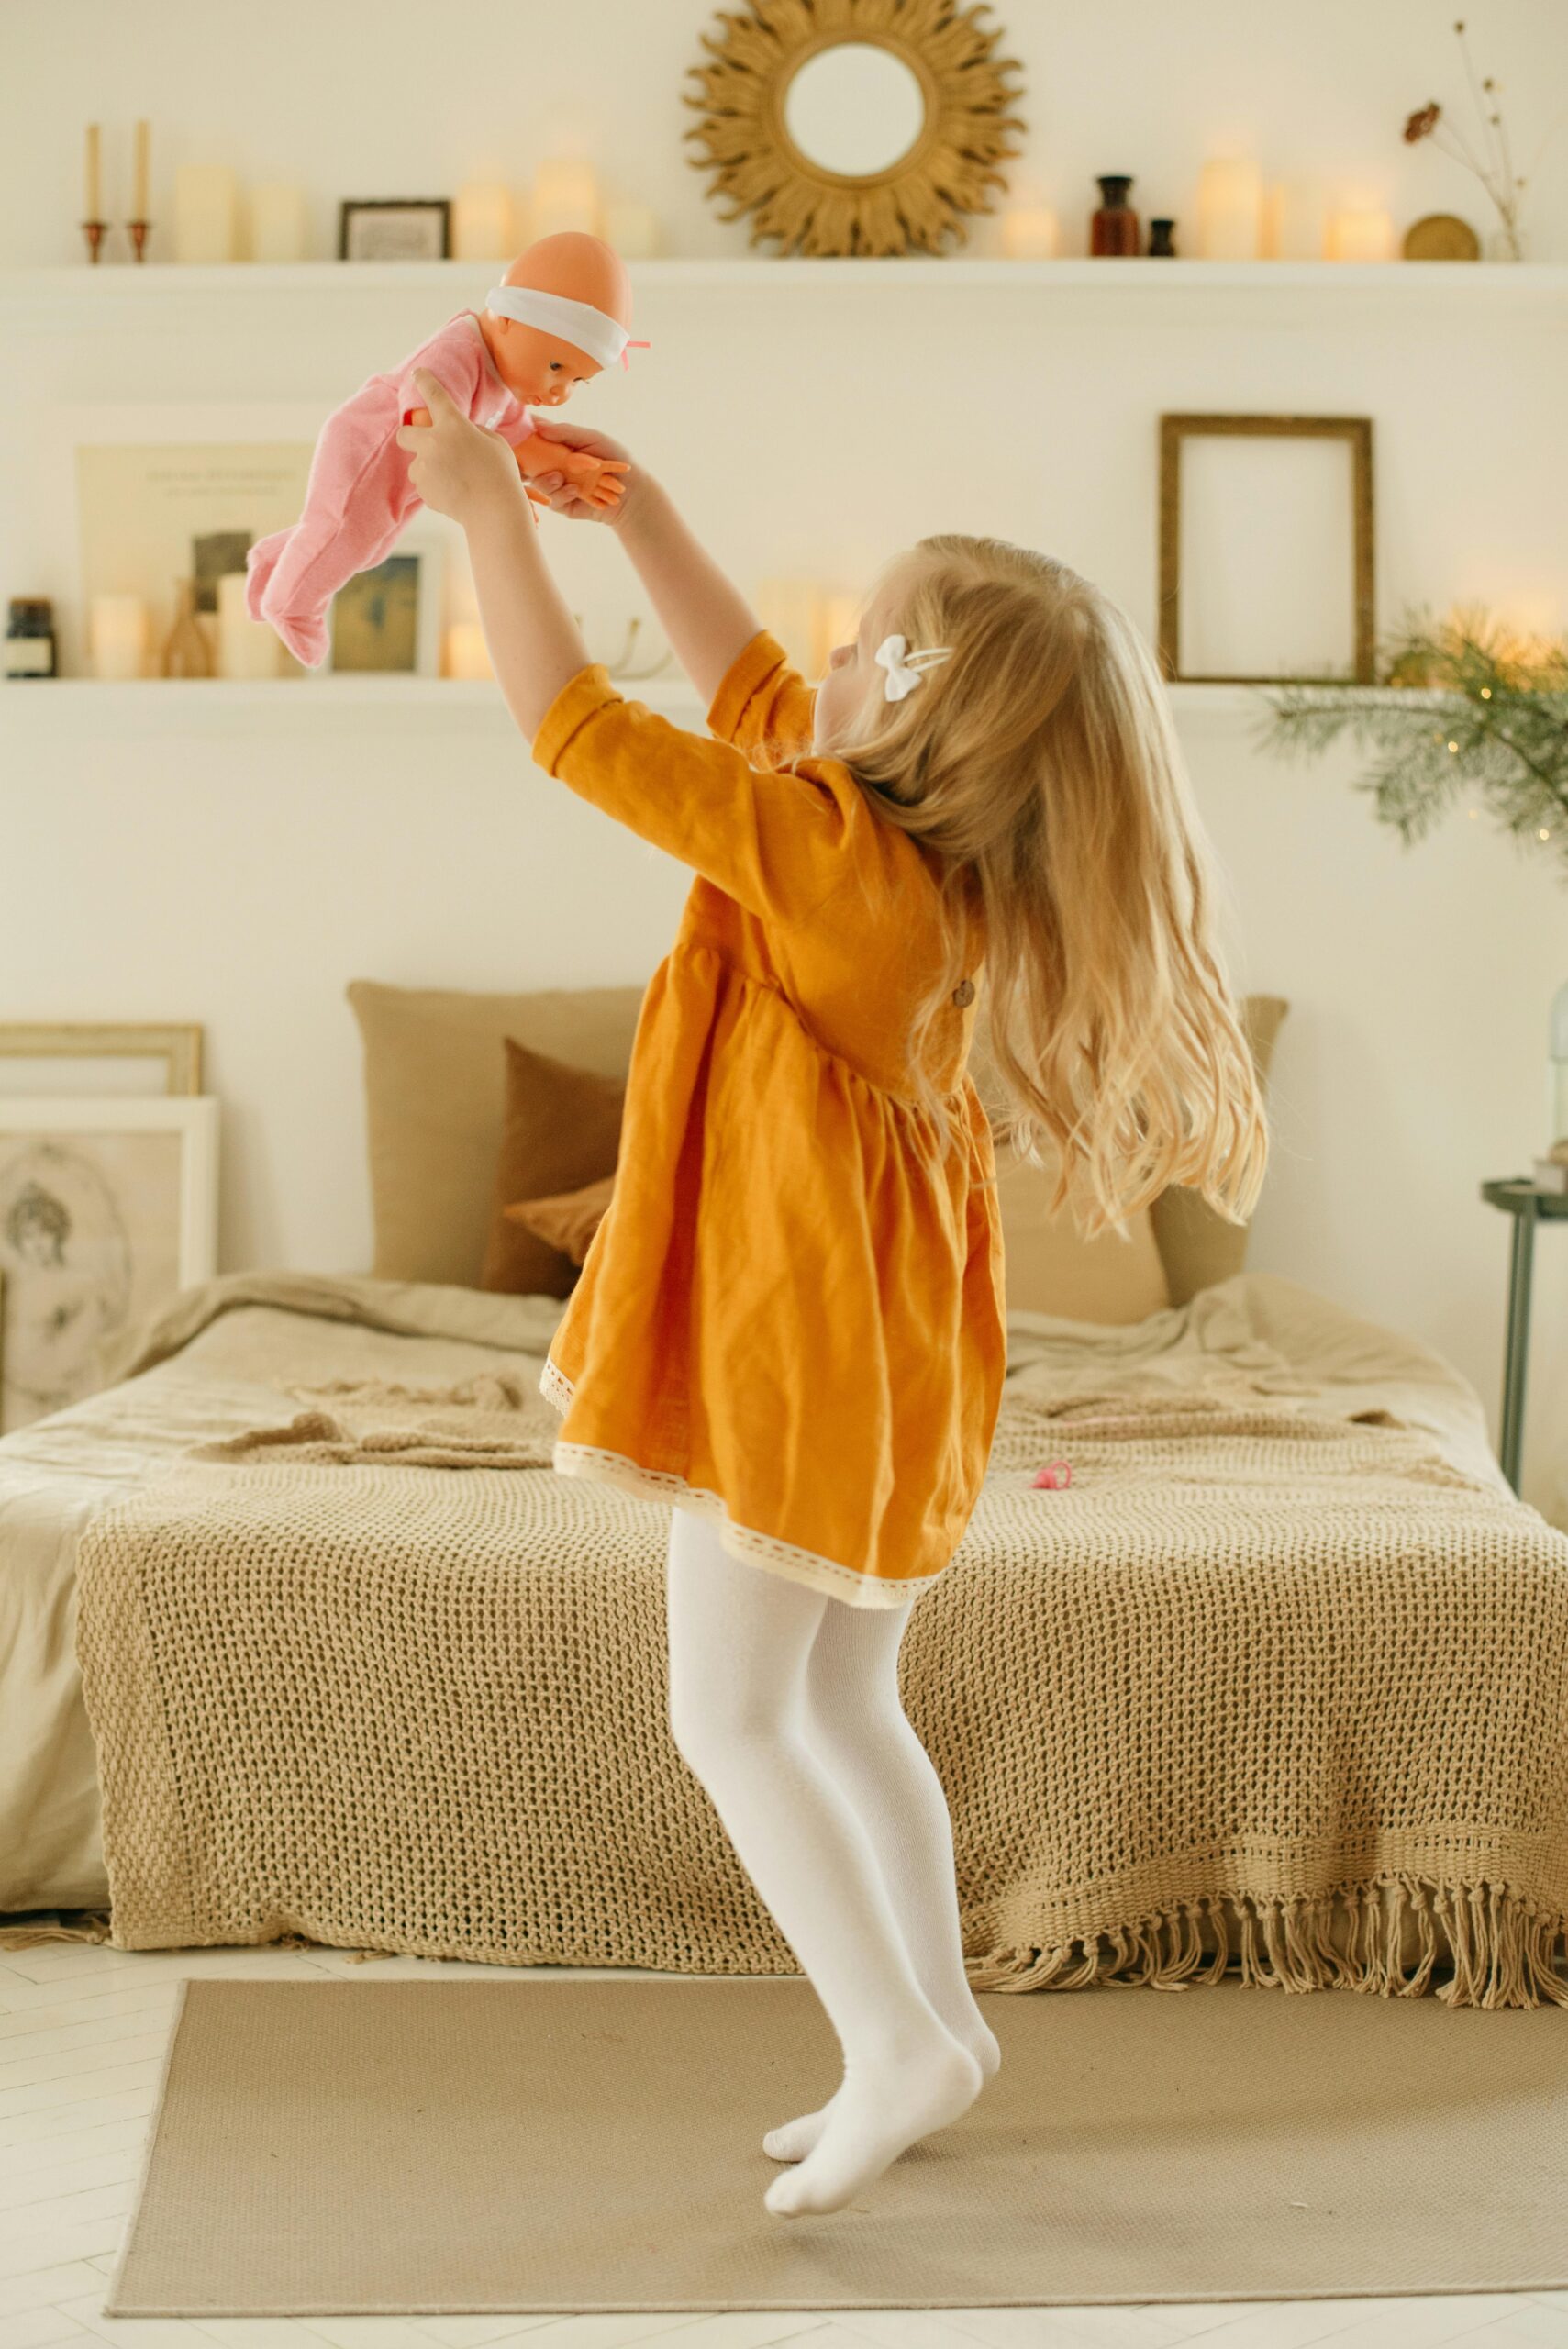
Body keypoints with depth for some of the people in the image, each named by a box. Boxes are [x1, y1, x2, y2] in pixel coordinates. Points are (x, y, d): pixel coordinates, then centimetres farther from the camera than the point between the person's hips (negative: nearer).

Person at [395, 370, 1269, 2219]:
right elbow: (753, 696, 17)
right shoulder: (937, 847, 1)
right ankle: (936, 2019, 24)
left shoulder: (828, 851, -24)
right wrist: (635, 514, 14)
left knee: (730, 1716, 1)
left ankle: (899, 2045, 3)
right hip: (875, 1324, 9)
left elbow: (574, 727, -21)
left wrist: (489, 509, -12)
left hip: (801, 1323, -9)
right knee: (842, 1708, 17)